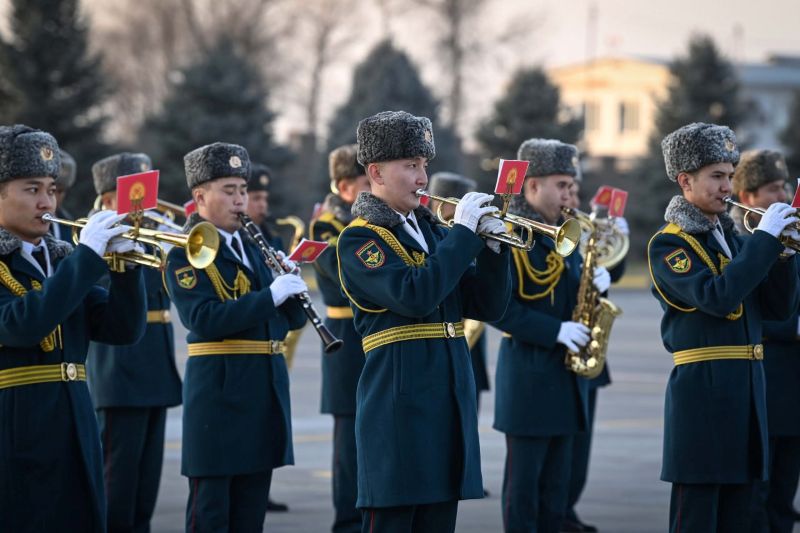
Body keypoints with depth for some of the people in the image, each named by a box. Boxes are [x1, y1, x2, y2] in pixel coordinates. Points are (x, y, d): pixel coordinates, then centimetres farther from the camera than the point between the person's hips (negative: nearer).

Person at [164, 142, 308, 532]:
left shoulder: (254, 247, 16)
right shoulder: (185, 254, -7)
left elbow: (293, 317, 14)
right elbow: (204, 320, -22)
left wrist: (290, 284, -7)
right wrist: (270, 295, -26)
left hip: (266, 389, 7)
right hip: (218, 393, -7)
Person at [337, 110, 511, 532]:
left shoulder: (432, 231, 16)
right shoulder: (359, 239, -7)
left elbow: (488, 307, 12)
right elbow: (414, 297, -23)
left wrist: (492, 247, -4)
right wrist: (464, 232, -18)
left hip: (448, 402, 7)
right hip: (399, 404, -7)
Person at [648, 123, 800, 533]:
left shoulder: (732, 239, 16)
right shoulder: (668, 245, -7)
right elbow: (717, 298, -23)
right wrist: (764, 238, -19)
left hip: (745, 389, 8)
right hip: (702, 394, -8)